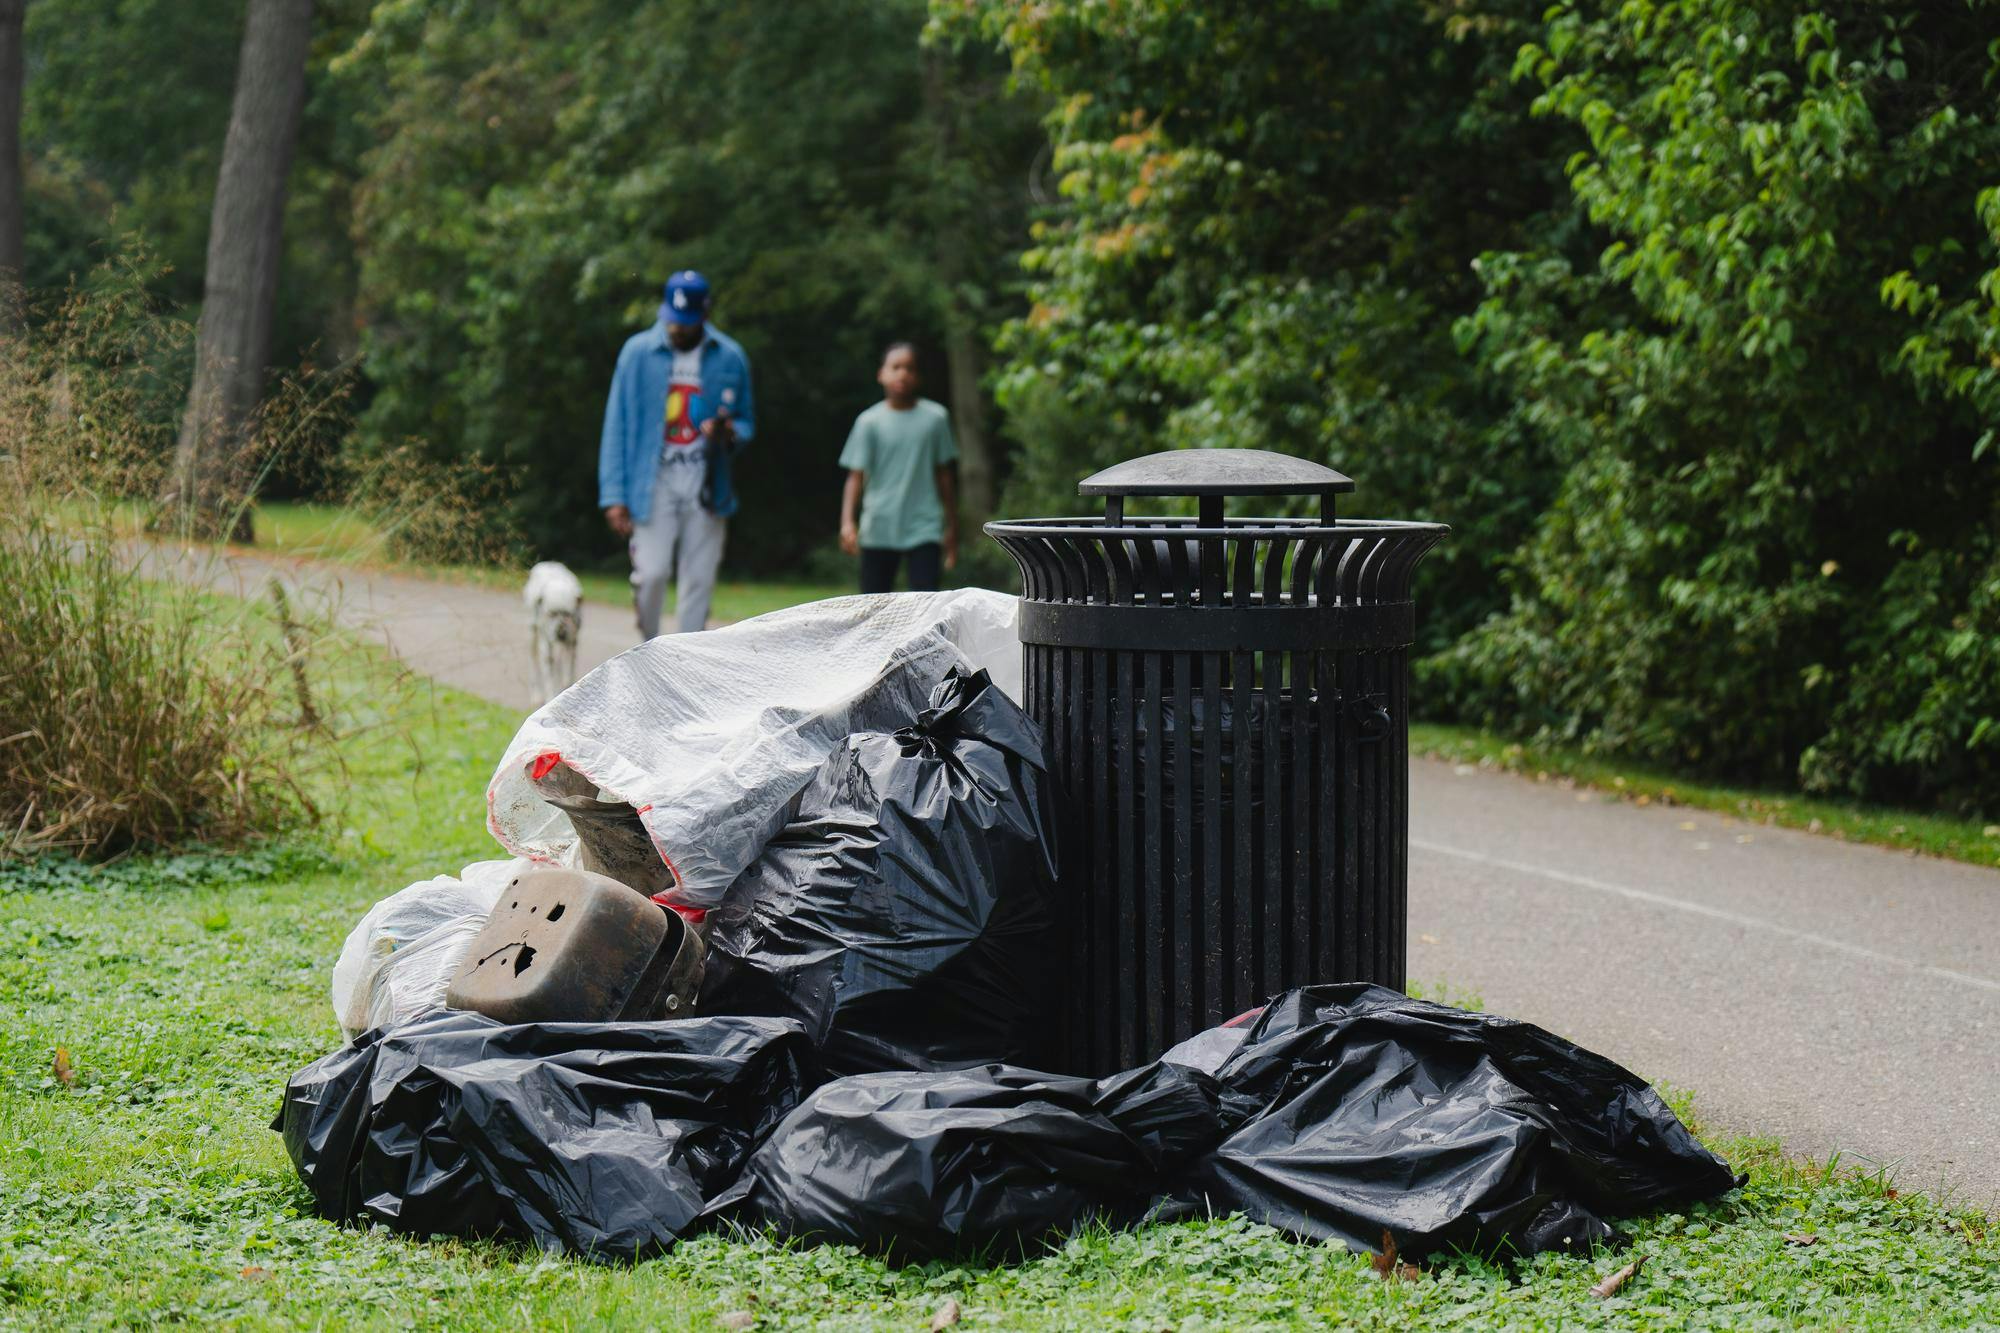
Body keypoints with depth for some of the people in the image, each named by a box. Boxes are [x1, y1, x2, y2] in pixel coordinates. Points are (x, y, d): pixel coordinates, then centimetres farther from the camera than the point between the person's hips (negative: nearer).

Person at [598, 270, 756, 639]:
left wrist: (730, 434, -11)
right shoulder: (638, 352, 1)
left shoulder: (730, 358, 5)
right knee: (651, 573, -11)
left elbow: (746, 423, 15)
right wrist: (614, 495, -4)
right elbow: (617, 426, 3)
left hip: (706, 487, 2)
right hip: (653, 483, -2)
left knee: (698, 580, 0)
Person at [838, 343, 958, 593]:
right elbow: (856, 476, -4)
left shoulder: (935, 417, 3)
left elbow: (943, 476, 10)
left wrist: (952, 526, 12)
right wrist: (847, 521, -19)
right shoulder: (869, 422, -1)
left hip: (924, 528, 0)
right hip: (879, 530, 0)